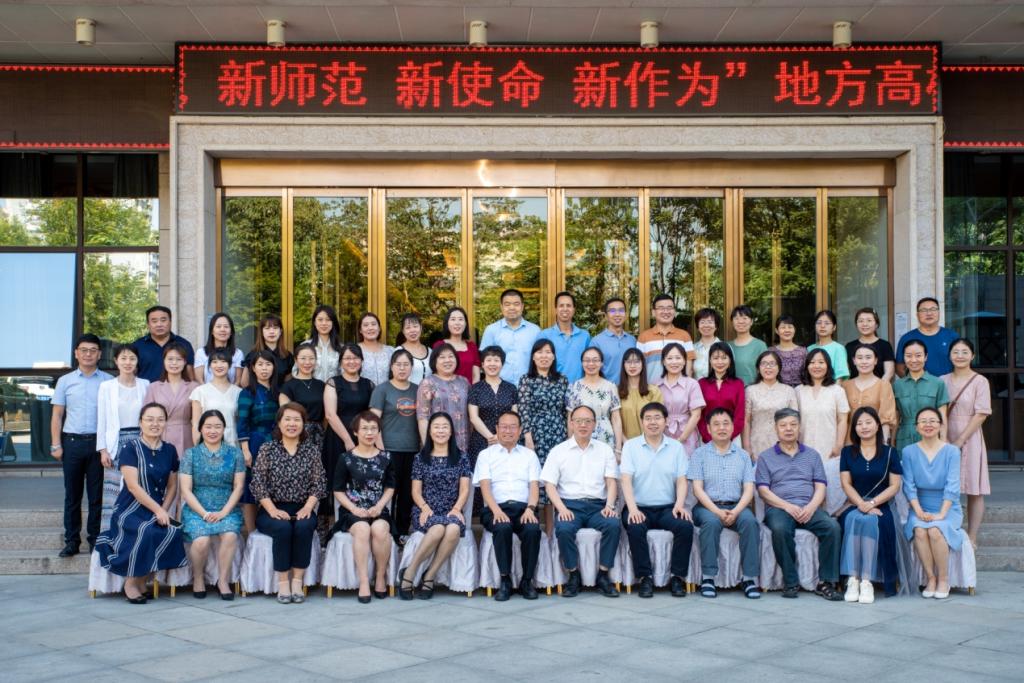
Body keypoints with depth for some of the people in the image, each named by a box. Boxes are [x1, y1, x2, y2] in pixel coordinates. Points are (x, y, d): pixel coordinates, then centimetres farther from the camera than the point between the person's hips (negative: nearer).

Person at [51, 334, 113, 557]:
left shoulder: (108, 381, 3)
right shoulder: (65, 381, 8)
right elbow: (57, 415, 8)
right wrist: (56, 444, -1)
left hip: (98, 442, -1)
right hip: (72, 442, 1)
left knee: (97, 495, 3)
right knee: (72, 495, 7)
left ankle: (95, 539, 11)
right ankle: (72, 540, 13)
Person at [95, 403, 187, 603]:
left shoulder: (169, 451, 11)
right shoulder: (131, 449, -3)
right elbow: (133, 486, -12)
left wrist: (163, 510, -4)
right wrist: (157, 509, -17)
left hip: (158, 511, 4)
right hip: (130, 511, -4)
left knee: (173, 532, -27)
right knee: (146, 532, -35)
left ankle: (141, 582, -10)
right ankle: (131, 583, -13)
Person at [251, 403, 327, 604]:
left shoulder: (311, 451, 10)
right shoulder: (267, 449, 5)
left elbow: (319, 484, 4)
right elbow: (258, 484, -3)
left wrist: (307, 508, -11)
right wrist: (273, 510, -14)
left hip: (302, 510, 1)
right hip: (272, 510, -1)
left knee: (304, 527, -31)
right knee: (283, 528, -32)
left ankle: (297, 581, -23)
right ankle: (283, 582, -23)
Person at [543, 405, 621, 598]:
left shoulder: (605, 450, 15)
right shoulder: (558, 451, 10)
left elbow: (611, 481, 8)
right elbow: (550, 484, 3)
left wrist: (609, 505, -11)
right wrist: (562, 508, -13)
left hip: (597, 505, 1)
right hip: (569, 504, -1)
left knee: (614, 525, -30)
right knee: (564, 529, -33)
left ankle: (603, 575, -16)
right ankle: (573, 575, -13)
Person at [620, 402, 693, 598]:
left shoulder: (676, 447, 11)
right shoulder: (630, 446, 6)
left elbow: (681, 481, 5)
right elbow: (626, 480, -4)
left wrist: (679, 505, -14)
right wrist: (632, 508, -19)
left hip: (667, 508, 1)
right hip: (639, 508, -1)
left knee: (686, 526, -28)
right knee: (635, 528, -33)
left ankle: (677, 577, -14)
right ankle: (645, 577, -18)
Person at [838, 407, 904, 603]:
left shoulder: (889, 453, 9)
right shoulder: (847, 452, 14)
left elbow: (895, 486, 1)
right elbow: (846, 484, 5)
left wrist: (872, 503, -12)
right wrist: (861, 504, -12)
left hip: (880, 507, -1)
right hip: (854, 506, 1)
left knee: (869, 520, -34)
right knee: (852, 519, -33)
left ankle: (867, 581, -32)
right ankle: (853, 579, -33)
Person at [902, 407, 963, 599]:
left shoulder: (951, 451, -2)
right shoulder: (909, 452, 3)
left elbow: (952, 486, -9)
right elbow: (909, 486, -2)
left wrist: (941, 514, -18)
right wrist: (919, 512, -15)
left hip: (948, 508, -1)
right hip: (920, 508, 1)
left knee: (935, 531, -31)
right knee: (919, 531, -30)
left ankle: (943, 580, -12)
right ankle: (930, 579, -14)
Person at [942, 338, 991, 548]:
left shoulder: (980, 382, -4)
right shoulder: (942, 381, 7)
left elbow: (981, 415, -9)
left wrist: (960, 440, -12)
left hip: (970, 439, -3)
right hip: (945, 440, 3)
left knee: (974, 491, 0)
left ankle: (972, 538, 7)